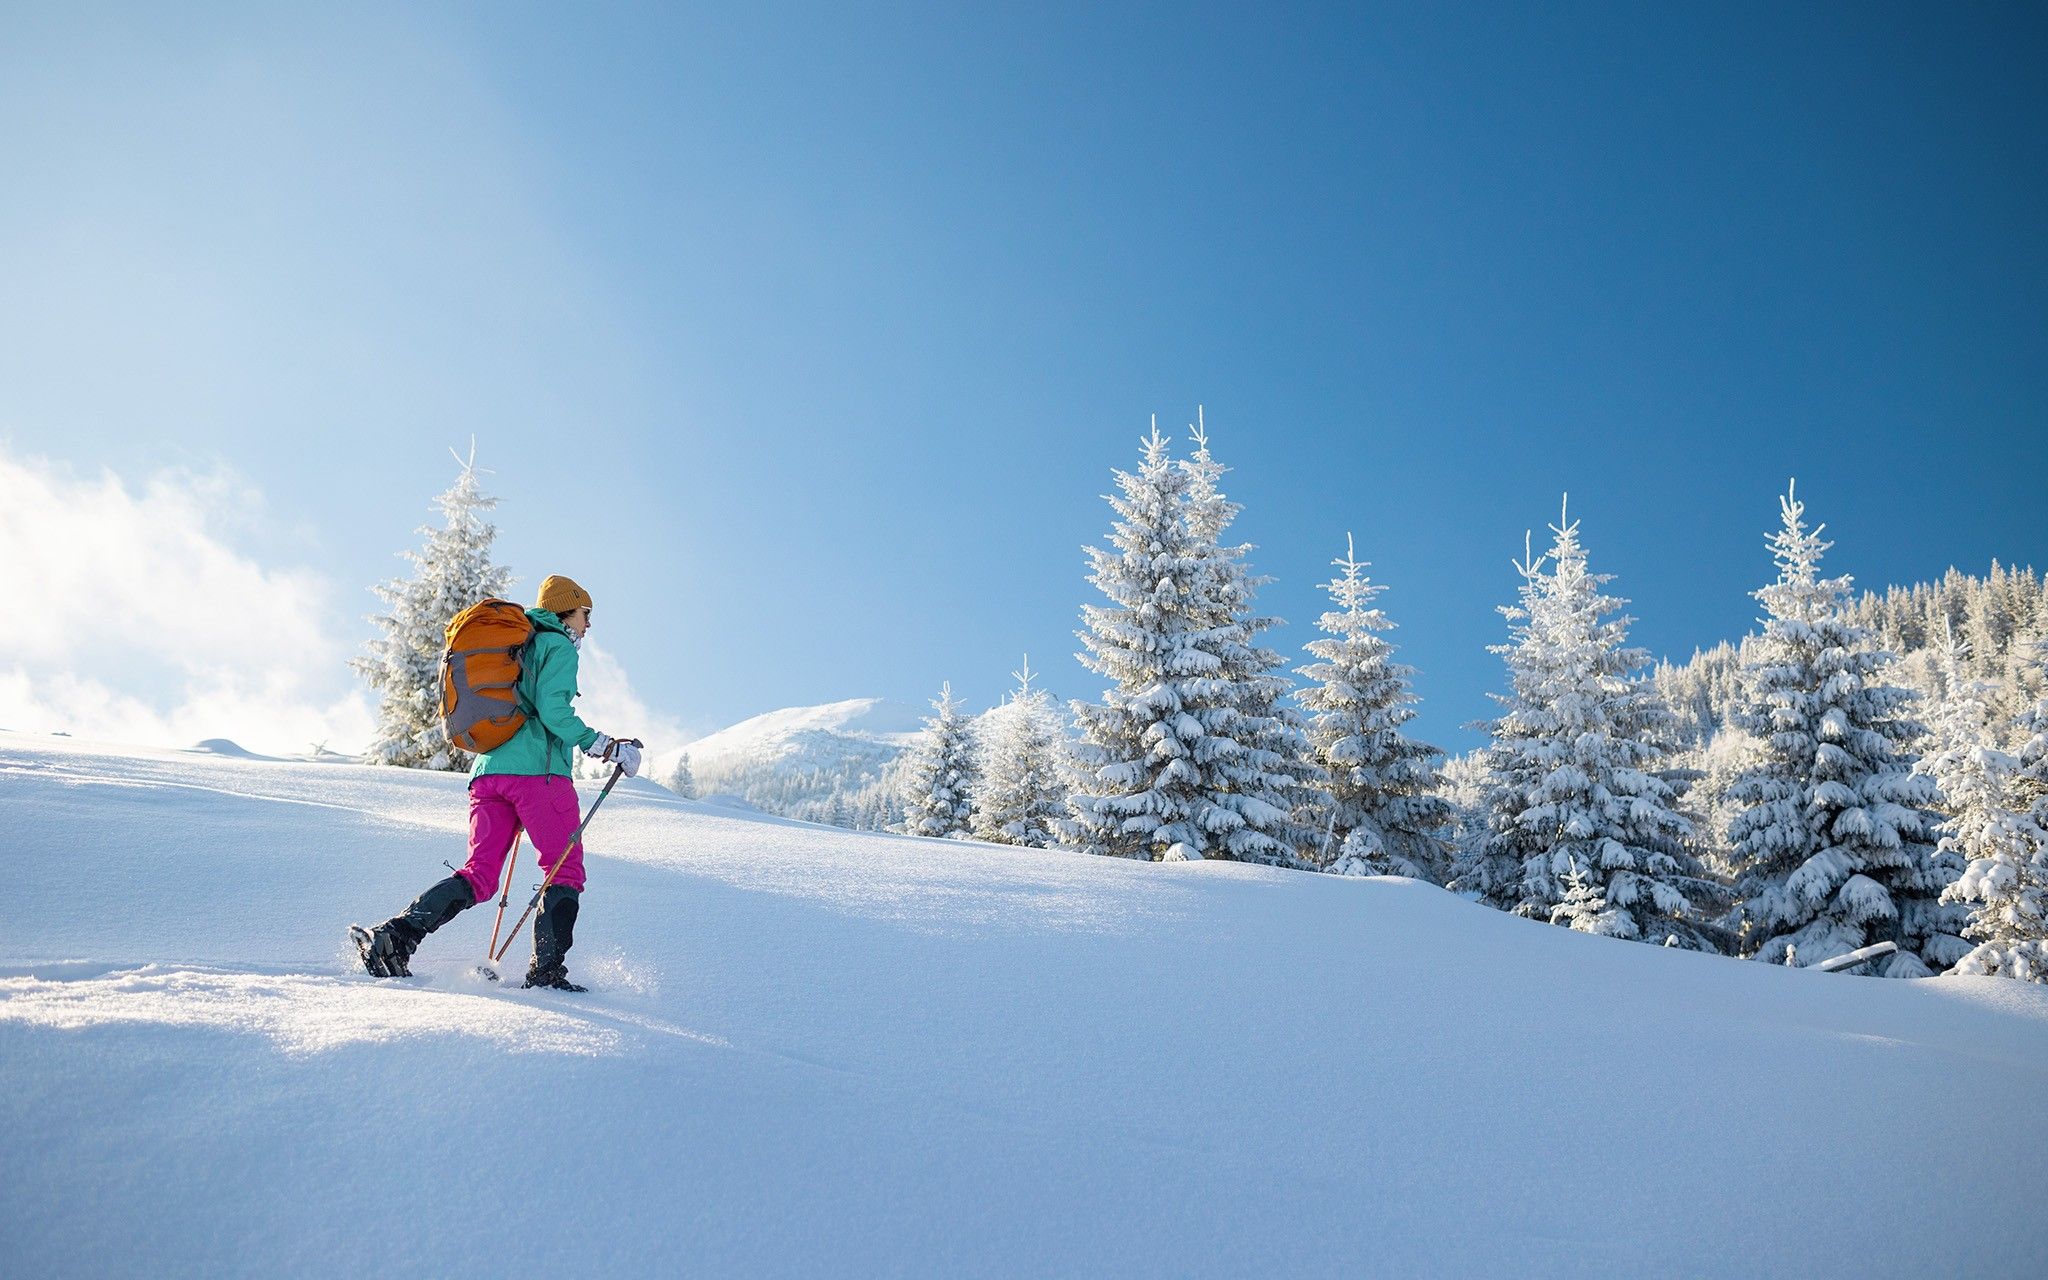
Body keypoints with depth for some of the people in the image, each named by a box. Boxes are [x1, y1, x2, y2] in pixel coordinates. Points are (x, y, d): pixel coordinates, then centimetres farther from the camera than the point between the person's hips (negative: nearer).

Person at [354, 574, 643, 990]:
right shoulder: (558, 646, 3)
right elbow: (553, 710, -13)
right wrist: (605, 746, -8)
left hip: (488, 772, 8)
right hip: (538, 770, -7)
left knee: (479, 875, 6)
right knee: (566, 872, -1)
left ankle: (397, 933, -10)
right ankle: (546, 971, -9)